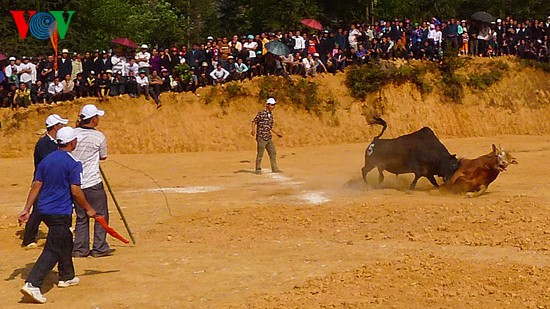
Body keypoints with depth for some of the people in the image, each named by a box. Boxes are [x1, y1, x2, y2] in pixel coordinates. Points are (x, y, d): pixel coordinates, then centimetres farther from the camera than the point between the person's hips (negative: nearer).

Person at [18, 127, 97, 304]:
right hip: (60, 213, -8)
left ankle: (66, 277, 37)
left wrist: (26, 210, 6)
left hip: (43, 210, 8)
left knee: (65, 241, 26)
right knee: (52, 250, -8)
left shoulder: (46, 160, 8)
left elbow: (36, 186, 6)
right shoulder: (73, 164, -12)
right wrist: (88, 209, -3)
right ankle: (32, 284, -20)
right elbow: (75, 191, -15)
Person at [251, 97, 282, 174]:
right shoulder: (261, 113, -8)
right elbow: (254, 121, -10)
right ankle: (258, 169, 7)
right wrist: (253, 130, -26)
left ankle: (274, 169, 12)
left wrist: (276, 133, 26)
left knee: (273, 153, 6)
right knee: (260, 154, -2)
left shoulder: (271, 115, 15)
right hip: (261, 137, -7)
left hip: (269, 138, 7)